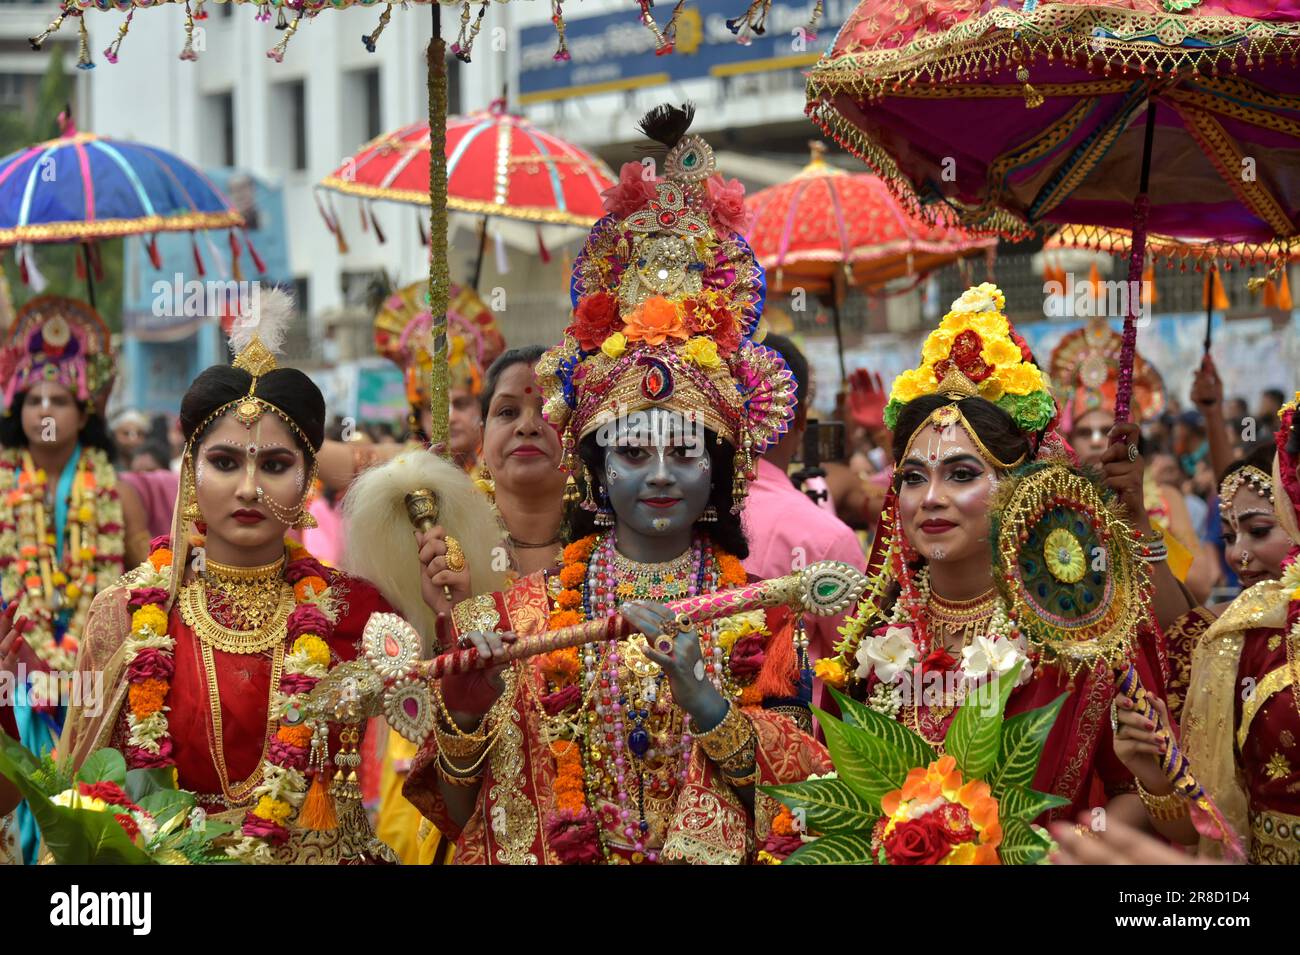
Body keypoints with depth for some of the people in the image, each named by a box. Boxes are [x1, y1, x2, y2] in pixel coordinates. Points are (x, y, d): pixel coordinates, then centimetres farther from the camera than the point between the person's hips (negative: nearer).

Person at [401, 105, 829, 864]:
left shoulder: (760, 615, 4)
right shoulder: (527, 612, 5)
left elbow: (790, 800, -3)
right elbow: (461, 812, 4)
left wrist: (700, 695, -15)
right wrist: (463, 706, -13)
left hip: (715, 856, 0)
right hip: (559, 856, 0)